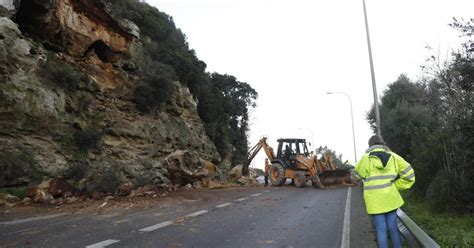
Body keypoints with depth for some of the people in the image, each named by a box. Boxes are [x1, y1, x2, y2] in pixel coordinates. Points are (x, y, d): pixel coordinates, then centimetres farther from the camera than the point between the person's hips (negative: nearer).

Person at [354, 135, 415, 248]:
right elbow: (409, 173, 2)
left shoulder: (366, 158, -8)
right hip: (390, 197, 3)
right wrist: (396, 186, 7)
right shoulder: (392, 156, 1)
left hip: (375, 200, -3)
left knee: (381, 229, 4)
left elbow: (358, 174, 6)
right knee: (393, 227, 14)